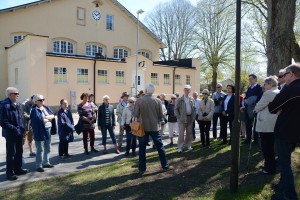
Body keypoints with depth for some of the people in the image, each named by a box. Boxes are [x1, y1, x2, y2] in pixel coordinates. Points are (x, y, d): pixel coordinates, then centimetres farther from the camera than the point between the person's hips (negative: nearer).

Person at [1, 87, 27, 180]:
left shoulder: (16, 105, 7)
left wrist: (22, 128, 6)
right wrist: (14, 129, -21)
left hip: (18, 133, 8)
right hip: (10, 134, -8)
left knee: (19, 152, 18)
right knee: (11, 153, 2)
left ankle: (18, 169, 33)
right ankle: (10, 173, 16)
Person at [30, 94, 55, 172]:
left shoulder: (46, 107, 12)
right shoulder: (34, 110, -12)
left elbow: (52, 115, 3)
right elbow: (40, 120, -22)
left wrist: (46, 117, -15)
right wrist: (49, 119, -9)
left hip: (48, 130, 8)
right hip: (40, 132, -8)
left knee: (48, 148, 16)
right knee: (40, 150, -3)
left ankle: (46, 163, 29)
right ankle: (39, 166, 6)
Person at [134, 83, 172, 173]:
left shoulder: (139, 100, -8)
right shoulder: (158, 101, -6)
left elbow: (135, 114, -8)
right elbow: (161, 115, -1)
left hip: (143, 127, 0)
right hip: (154, 127, 0)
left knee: (142, 148, 10)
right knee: (160, 147, 12)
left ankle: (142, 169, 15)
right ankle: (165, 166, 20)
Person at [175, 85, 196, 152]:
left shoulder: (192, 99, 10)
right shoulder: (180, 99, -2)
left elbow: (194, 108, 14)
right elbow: (176, 109, -2)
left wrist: (194, 116, 3)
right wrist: (178, 117, -9)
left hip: (190, 118, 4)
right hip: (183, 118, -4)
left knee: (189, 133, 11)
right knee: (181, 133, -4)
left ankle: (188, 145, 24)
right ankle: (180, 147, 4)